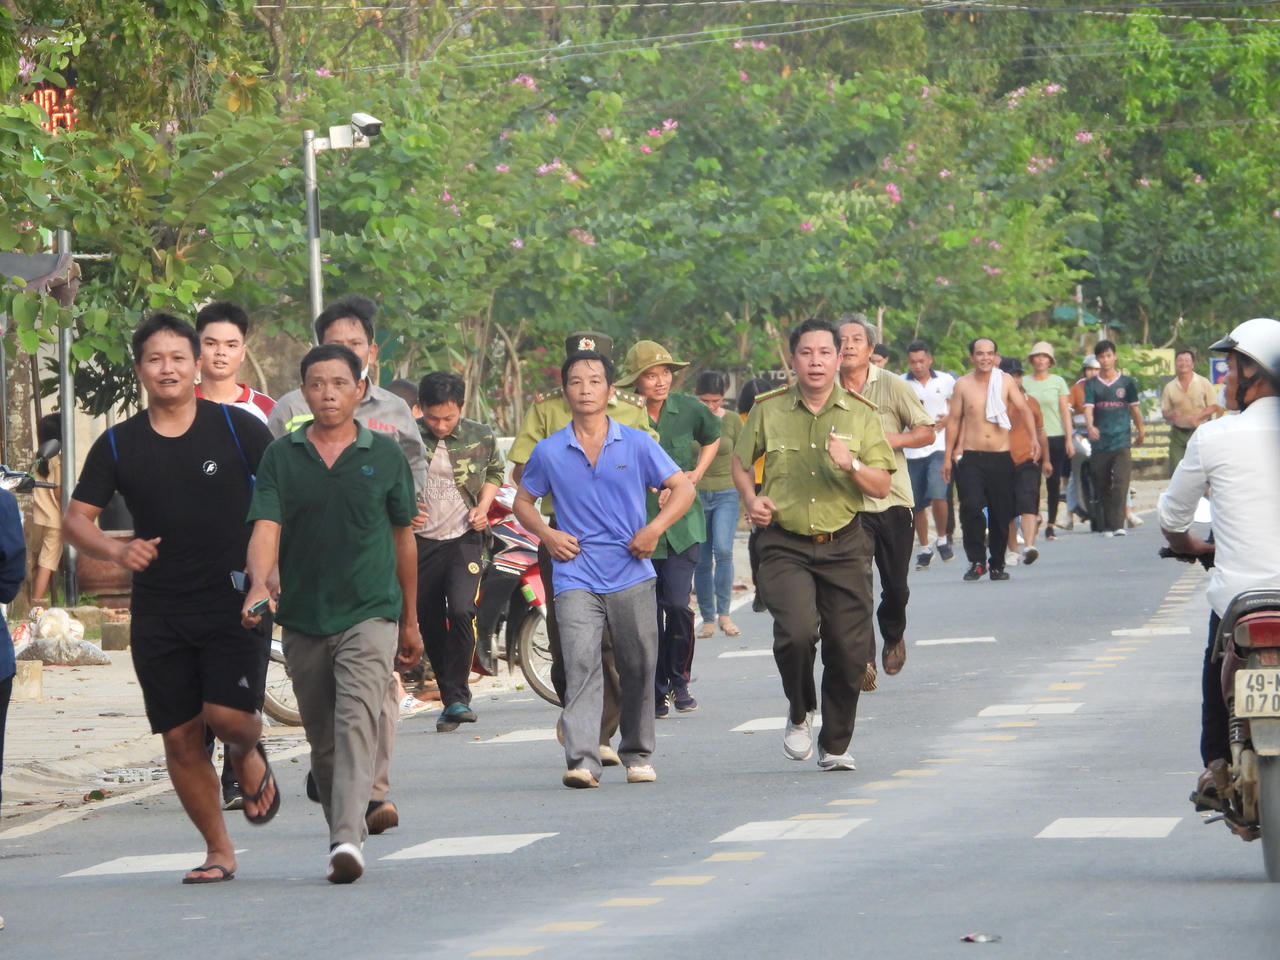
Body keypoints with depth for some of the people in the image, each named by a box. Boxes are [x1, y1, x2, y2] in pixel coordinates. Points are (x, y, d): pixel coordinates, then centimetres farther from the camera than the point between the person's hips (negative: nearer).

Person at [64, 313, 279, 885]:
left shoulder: (236, 428, -1)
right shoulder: (118, 446, 5)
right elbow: (75, 519, 7)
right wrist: (116, 551, -14)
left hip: (233, 602, -2)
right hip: (158, 613, 2)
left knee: (229, 714, -19)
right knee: (180, 737, 1)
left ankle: (249, 757, 19)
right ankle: (218, 851, 17)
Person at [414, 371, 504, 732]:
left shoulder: (481, 437, 0)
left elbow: (494, 472, 18)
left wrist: (483, 506, 1)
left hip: (464, 537, -1)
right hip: (420, 540, 1)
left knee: (461, 610, -20)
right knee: (430, 622, 4)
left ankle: (457, 696, -11)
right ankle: (451, 701, 17)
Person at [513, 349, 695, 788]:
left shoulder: (636, 444, 3)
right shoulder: (549, 452, 5)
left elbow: (684, 488, 6)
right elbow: (523, 501, 18)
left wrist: (655, 528, -8)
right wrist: (545, 533, -1)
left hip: (632, 574, 1)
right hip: (576, 577, -1)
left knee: (638, 668, 7)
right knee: (580, 665, -16)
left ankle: (638, 754, 24)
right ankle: (581, 761, -24)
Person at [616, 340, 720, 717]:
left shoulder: (689, 410, -1)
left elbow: (712, 438, 22)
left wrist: (698, 472, 8)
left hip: (683, 523, 1)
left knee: (677, 603, -13)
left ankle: (679, 679, 8)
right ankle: (658, 691, 17)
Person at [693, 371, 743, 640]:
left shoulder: (732, 420, 1)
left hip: (726, 494, 0)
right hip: (695, 494, 0)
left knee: (723, 550, -20)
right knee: (702, 560, 2)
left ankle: (724, 614, -13)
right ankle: (708, 620, 11)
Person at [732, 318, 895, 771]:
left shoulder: (860, 415, 3)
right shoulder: (768, 410, 2)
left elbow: (882, 486, 3)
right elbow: (740, 463, 17)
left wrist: (850, 465, -17)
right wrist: (752, 499, -3)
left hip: (844, 546, 1)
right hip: (785, 546, -1)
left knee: (849, 649, 1)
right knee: (797, 630, -23)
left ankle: (836, 746, 21)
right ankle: (800, 712, 6)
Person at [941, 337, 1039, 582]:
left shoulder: (1005, 382, 5)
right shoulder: (963, 385, 4)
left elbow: (1023, 409, -2)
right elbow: (954, 420, 8)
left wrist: (1033, 438, -18)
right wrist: (948, 456, 5)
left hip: (1001, 457, 1)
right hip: (971, 458, -1)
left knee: (1001, 513, 4)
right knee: (971, 507, -17)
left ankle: (997, 564, 18)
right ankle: (976, 561, -6)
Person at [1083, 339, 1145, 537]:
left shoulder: (1127, 382, 7)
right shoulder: (1091, 384, 6)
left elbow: (1134, 408, 17)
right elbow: (1088, 408, -6)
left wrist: (1140, 431, 24)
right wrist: (1090, 426, -26)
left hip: (1121, 441, -1)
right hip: (1100, 443, 1)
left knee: (1120, 484, -15)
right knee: (1102, 487, 6)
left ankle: (1118, 525, -19)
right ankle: (1106, 526, 14)